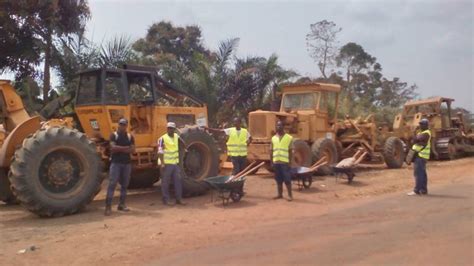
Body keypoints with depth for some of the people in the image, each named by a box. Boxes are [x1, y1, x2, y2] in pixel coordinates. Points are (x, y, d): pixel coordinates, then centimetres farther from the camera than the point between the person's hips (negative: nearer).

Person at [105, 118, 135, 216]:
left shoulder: (130, 136, 8)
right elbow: (113, 147, -16)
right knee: (112, 184, -8)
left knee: (124, 184, 8)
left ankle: (121, 204, 18)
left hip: (127, 163, 4)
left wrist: (119, 149, -13)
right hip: (115, 163, -4)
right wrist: (125, 148, -11)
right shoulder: (113, 135, -2)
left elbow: (132, 150, 0)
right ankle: (108, 206, -7)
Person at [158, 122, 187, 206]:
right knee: (165, 182, 1)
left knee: (178, 181, 7)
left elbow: (182, 142, 31)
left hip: (175, 163, 6)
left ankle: (179, 199, 16)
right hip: (166, 164, -6)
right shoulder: (162, 138, -10)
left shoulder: (176, 136, 8)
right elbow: (160, 151, -17)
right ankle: (166, 200, 10)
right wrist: (162, 163, -23)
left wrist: (185, 149, 34)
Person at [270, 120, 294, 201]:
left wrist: (290, 161, -4)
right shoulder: (273, 138, 11)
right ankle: (280, 194, 19)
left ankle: (290, 195, 5)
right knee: (278, 179, 10)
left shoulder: (289, 138, 0)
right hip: (276, 161, 4)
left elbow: (290, 151, 0)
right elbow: (271, 151, 12)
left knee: (287, 179, -3)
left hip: (285, 161, -4)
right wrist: (271, 161, 7)